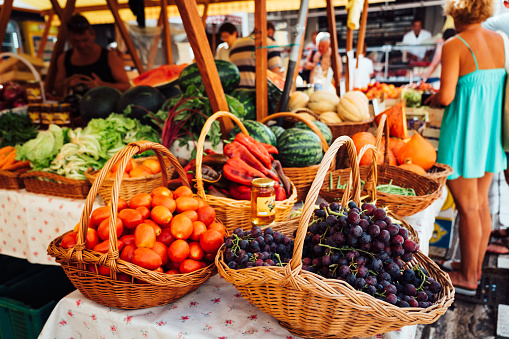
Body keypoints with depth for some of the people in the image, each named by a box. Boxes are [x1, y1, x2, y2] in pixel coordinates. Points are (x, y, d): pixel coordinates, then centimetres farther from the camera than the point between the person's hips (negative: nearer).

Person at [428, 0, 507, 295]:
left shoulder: (455, 45, -12)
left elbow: (445, 97, -20)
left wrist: (431, 99, 0)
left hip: (464, 132, -7)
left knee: (467, 207, 1)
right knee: (481, 203, 16)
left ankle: (467, 277, 14)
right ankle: (475, 265, 30)